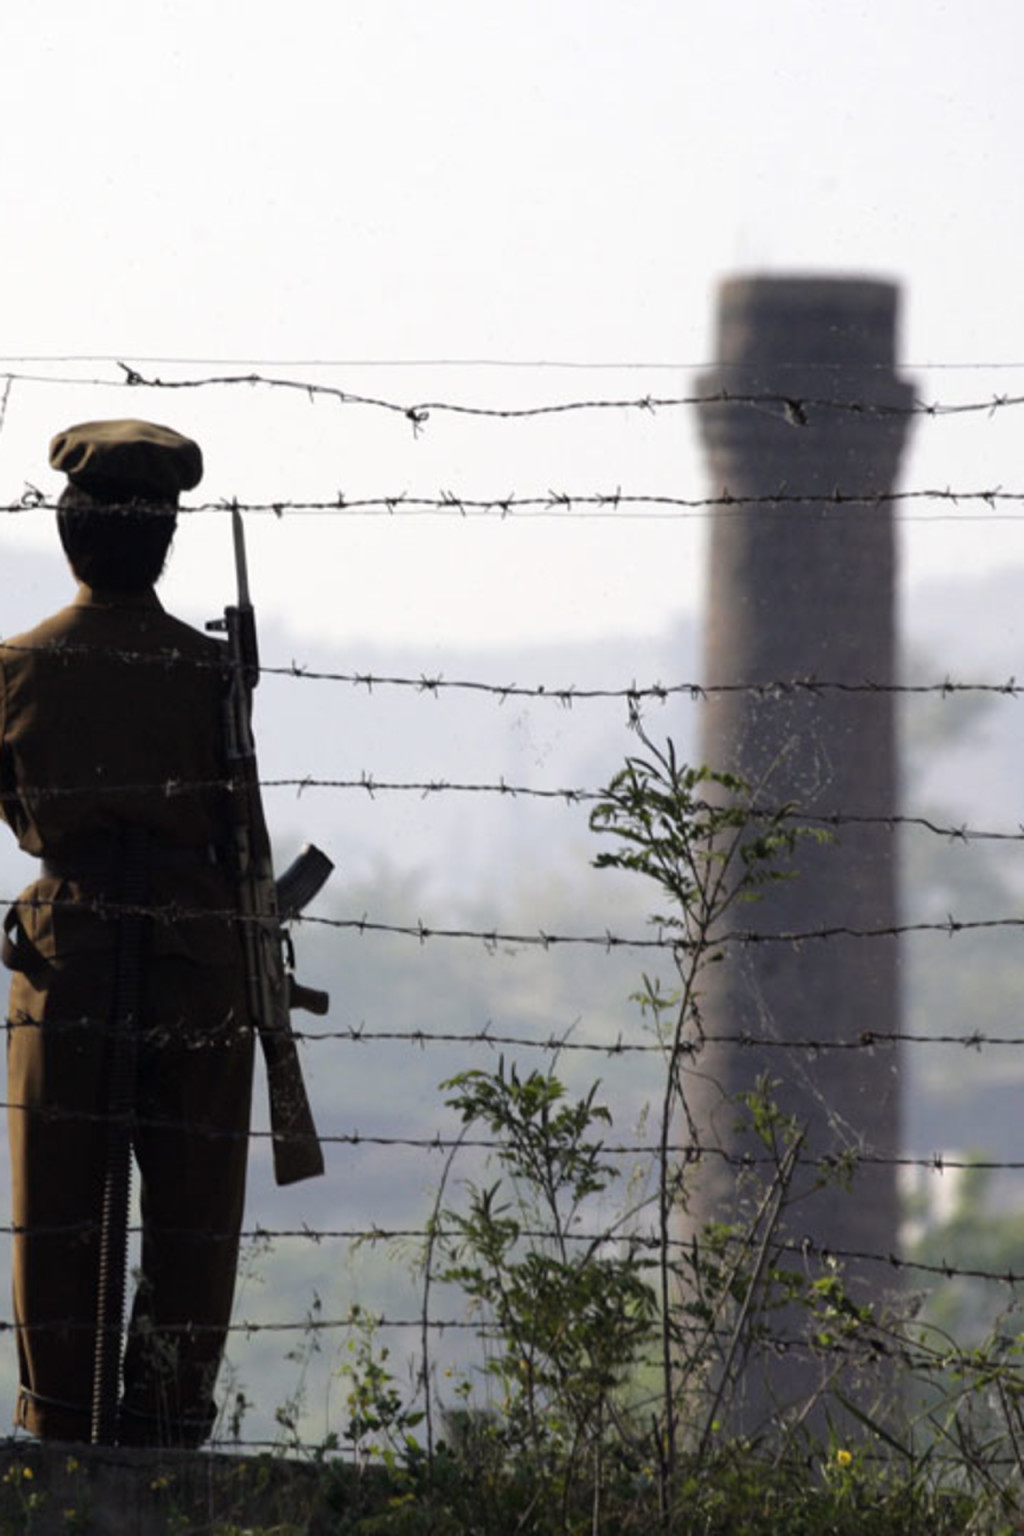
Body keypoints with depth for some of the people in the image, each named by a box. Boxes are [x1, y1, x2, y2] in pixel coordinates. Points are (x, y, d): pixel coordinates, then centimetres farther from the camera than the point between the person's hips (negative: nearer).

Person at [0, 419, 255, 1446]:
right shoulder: (208, 672, -4)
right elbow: (238, 835, 0)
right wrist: (254, 963, 12)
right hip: (198, 967, -1)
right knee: (190, 1219, 5)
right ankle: (167, 1432, 2)